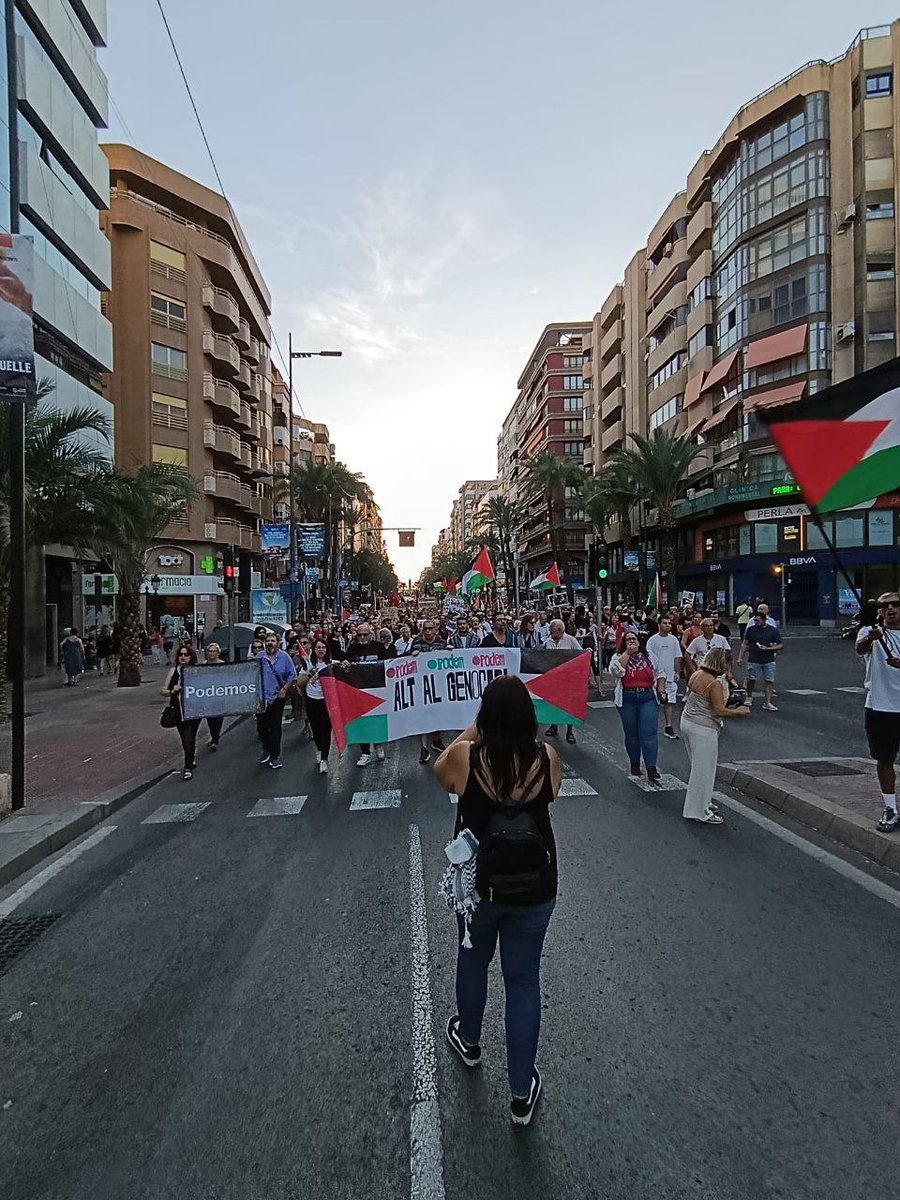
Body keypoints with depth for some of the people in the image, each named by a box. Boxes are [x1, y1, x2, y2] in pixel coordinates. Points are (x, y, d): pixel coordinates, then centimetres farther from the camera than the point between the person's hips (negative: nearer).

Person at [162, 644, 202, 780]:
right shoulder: (173, 671, 4)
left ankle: (188, 767, -3)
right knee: (185, 738, 16)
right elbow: (163, 691, 8)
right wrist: (172, 691, -11)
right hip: (178, 711, 4)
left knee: (189, 738, -10)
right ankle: (192, 759, 38)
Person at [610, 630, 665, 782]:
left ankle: (651, 768, -7)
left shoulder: (649, 656, 8)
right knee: (631, 734, 10)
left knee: (649, 733, -7)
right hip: (627, 701, 0)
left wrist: (661, 688, -1)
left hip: (648, 699, 0)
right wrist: (627, 653, -15)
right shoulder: (619, 657, 1)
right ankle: (634, 764, 26)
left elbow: (660, 673, 14)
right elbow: (615, 671, -20)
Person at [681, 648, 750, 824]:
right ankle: (699, 812, 9)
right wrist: (738, 711, -5)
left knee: (699, 766, 21)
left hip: (687, 722, 9)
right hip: (703, 730, -9)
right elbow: (719, 711, -20)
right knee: (704, 770, 1)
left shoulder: (696, 675, 4)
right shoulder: (715, 684, -21)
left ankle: (703, 802, 34)